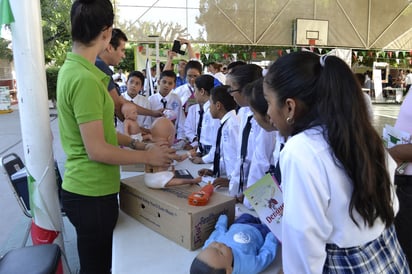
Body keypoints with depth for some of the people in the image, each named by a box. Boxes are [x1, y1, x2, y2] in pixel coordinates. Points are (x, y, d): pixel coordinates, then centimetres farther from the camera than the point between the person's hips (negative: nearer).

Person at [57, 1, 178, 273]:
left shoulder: (70, 69, 6)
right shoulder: (85, 79, -24)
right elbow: (97, 150, -23)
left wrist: (133, 141, 13)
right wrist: (148, 156, -12)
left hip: (85, 189, 9)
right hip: (92, 194, -9)